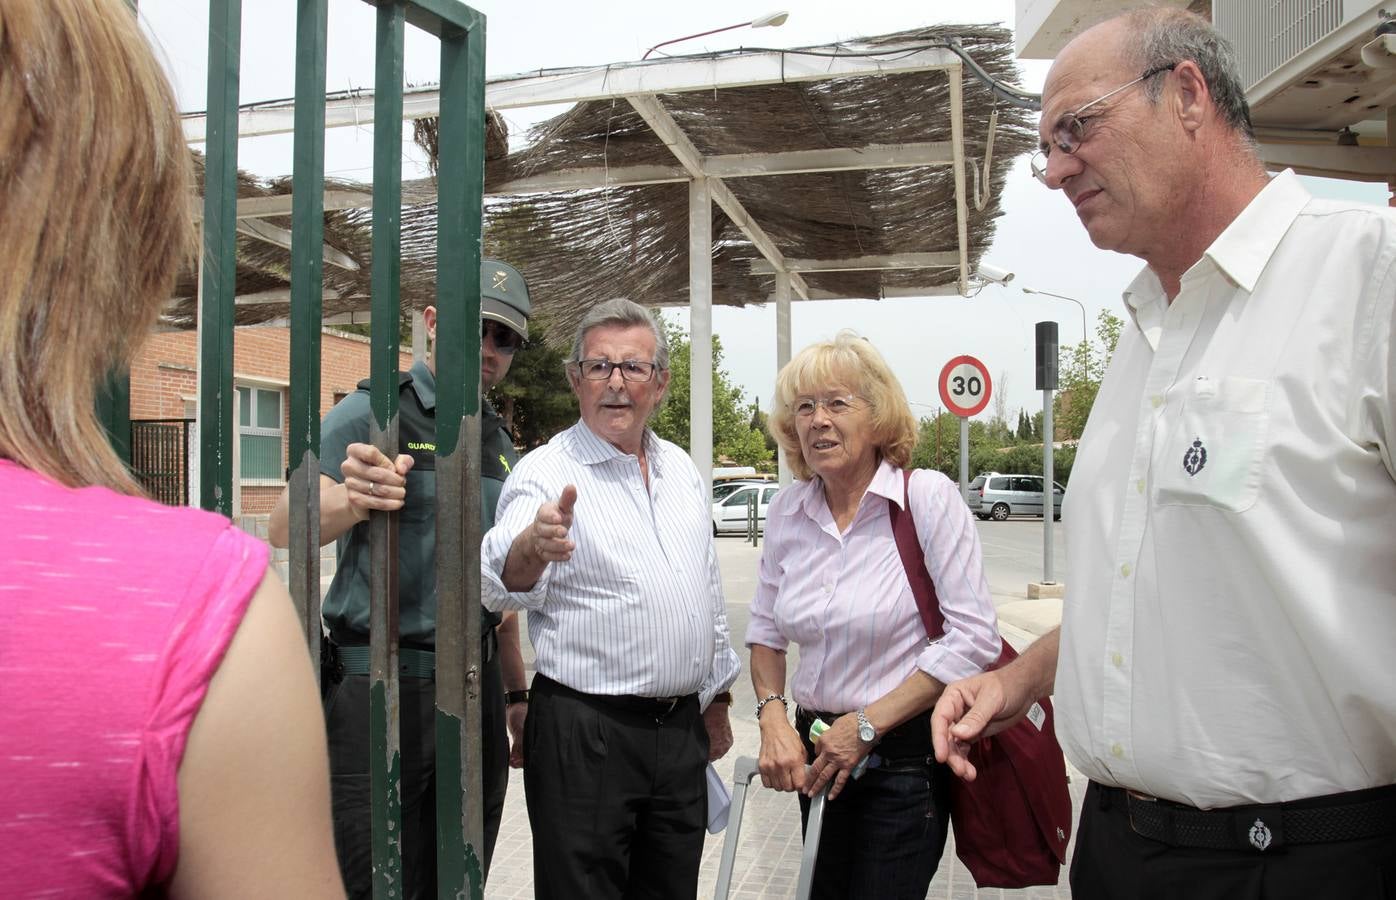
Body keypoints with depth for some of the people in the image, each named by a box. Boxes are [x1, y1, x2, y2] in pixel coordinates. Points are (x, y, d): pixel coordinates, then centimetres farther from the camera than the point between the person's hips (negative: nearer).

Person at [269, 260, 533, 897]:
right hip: (380, 684, -6)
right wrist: (352, 500, -41)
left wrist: (516, 693, 19)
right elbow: (285, 529, -20)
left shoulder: (500, 445, 14)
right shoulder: (372, 413, -6)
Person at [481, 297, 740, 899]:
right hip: (584, 732, -6)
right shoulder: (547, 472, -9)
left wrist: (716, 698, 20)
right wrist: (532, 548, -49)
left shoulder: (681, 470, 10)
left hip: (681, 730, 6)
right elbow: (500, 586, -27)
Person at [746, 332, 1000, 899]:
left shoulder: (928, 498, -14)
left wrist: (867, 725, -16)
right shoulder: (787, 512, 2)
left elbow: (972, 638, -17)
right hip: (820, 756, 5)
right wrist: (773, 718, -5)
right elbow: (766, 630, 12)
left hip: (906, 759, -5)